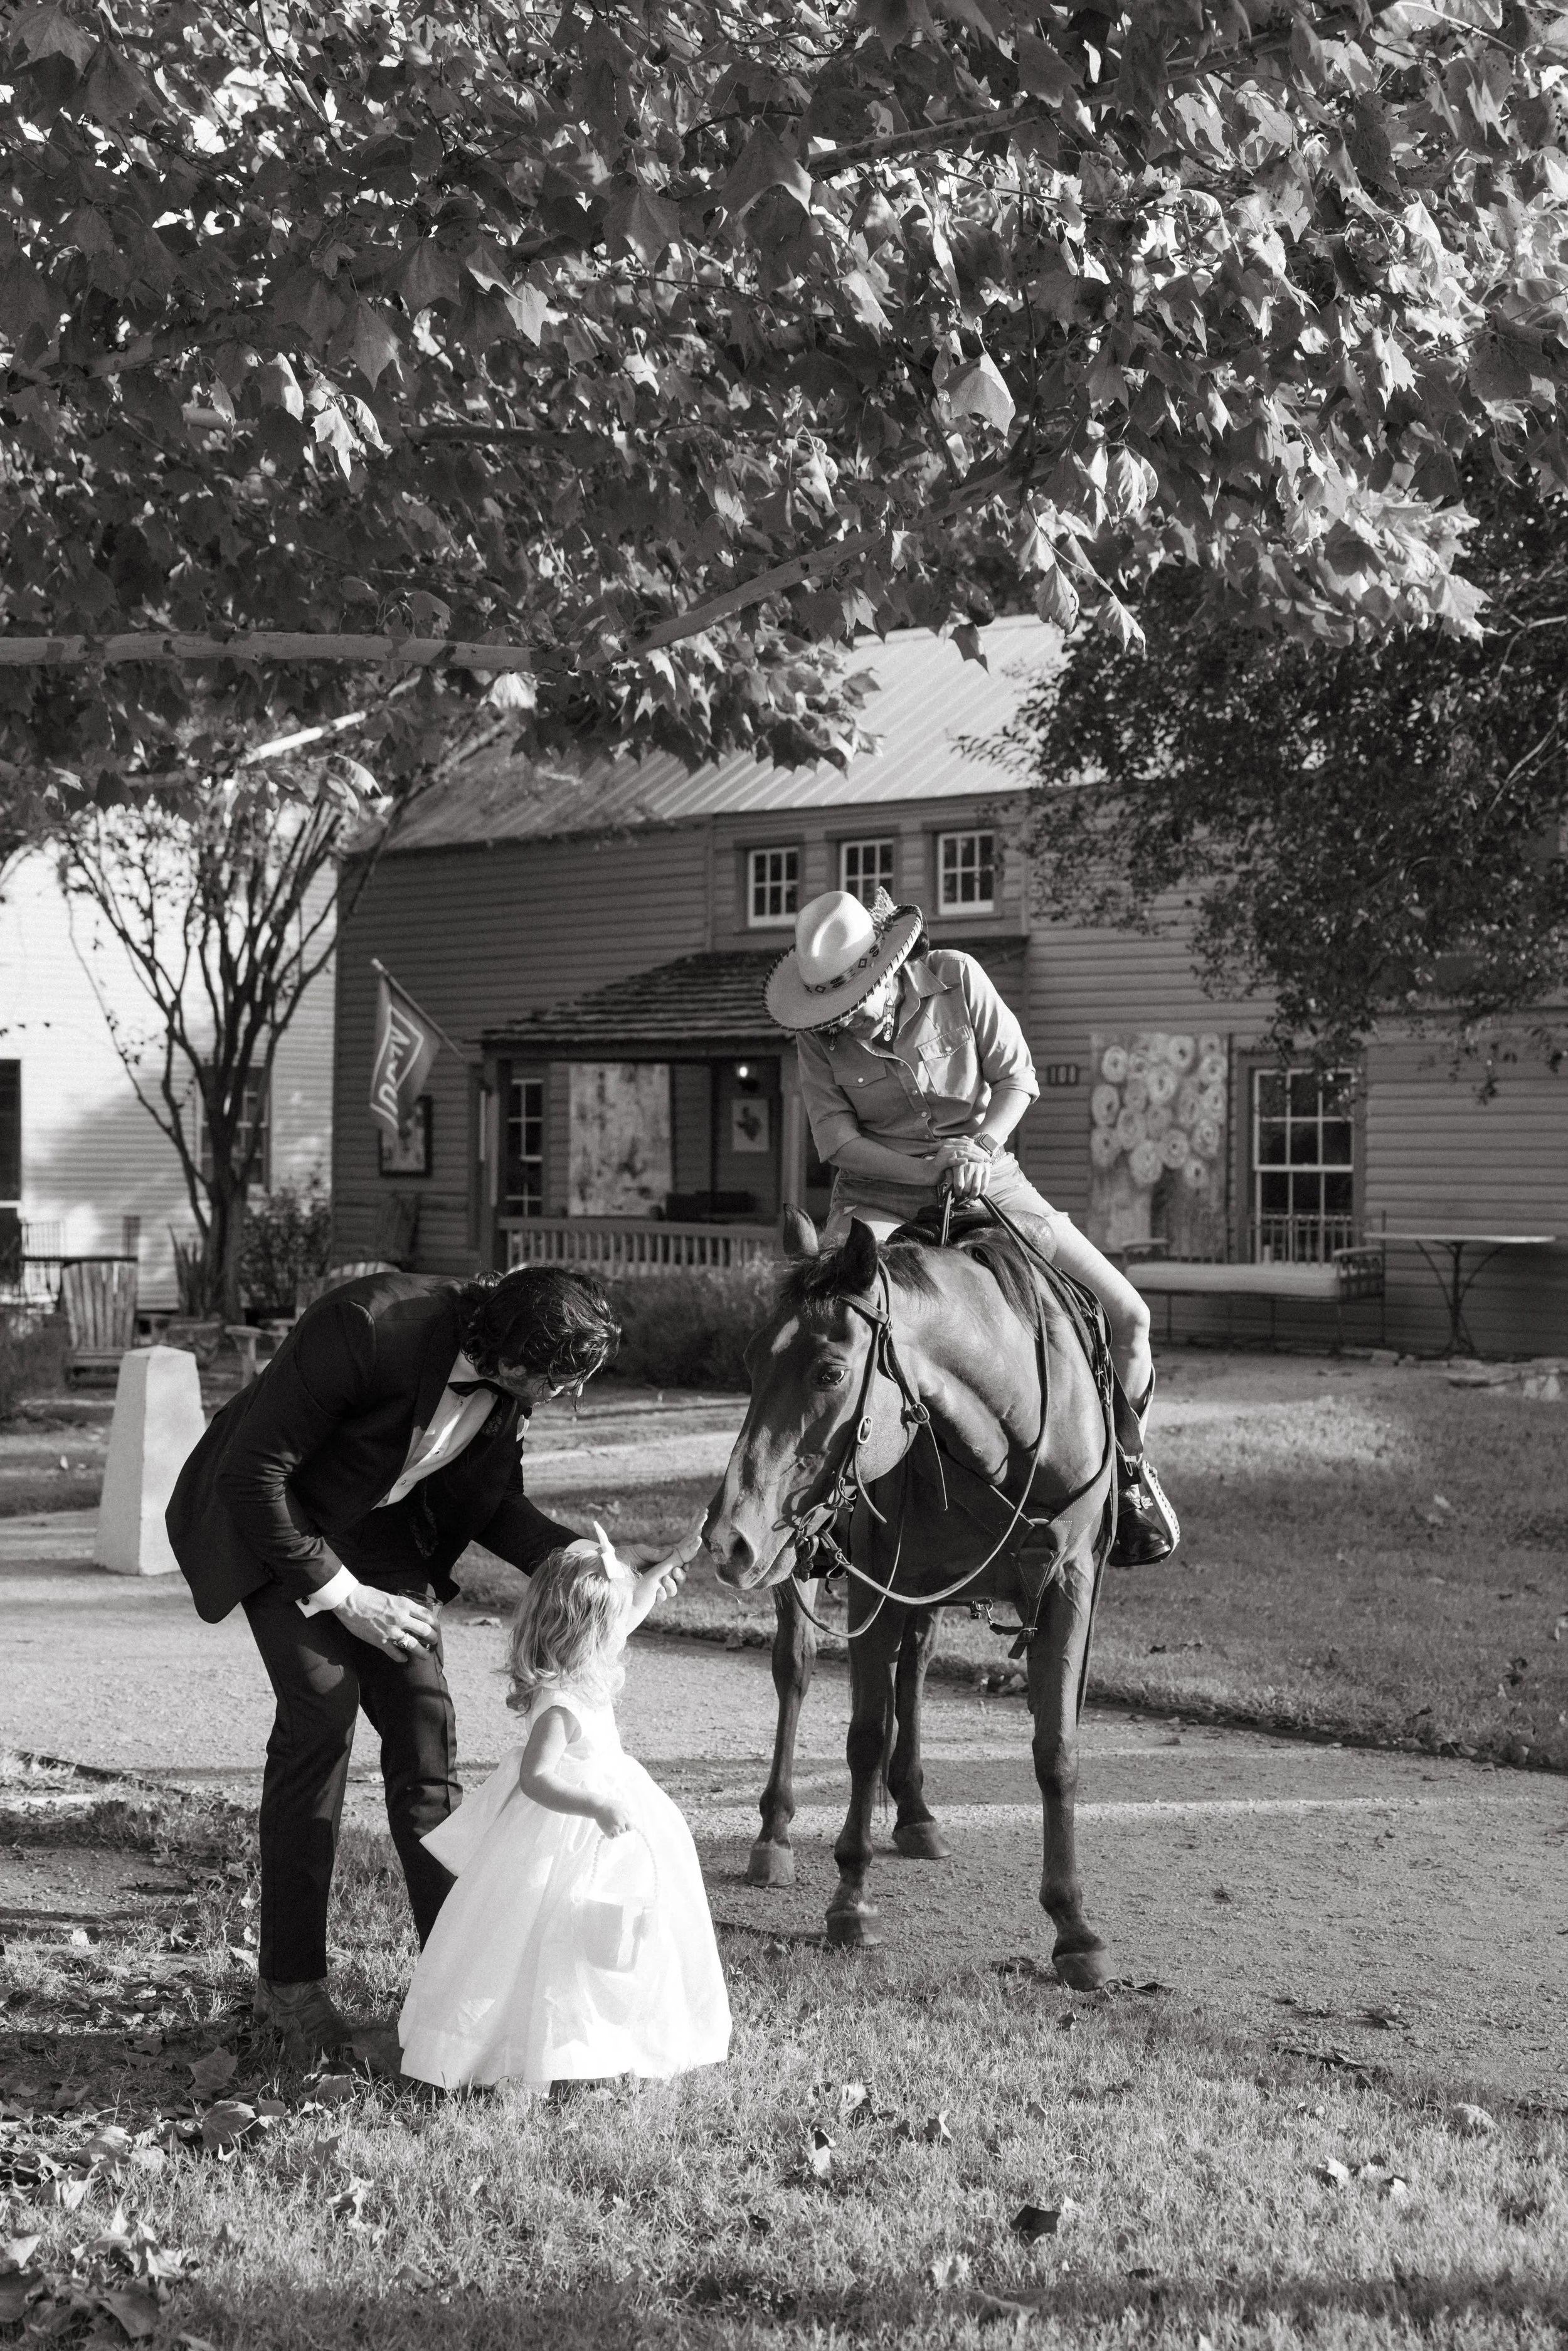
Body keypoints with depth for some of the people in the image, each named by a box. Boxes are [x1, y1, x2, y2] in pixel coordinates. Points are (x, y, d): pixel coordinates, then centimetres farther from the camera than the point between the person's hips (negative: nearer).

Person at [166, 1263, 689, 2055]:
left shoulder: (509, 1385, -16)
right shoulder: (365, 1328, -37)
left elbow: (496, 1507, 0)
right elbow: (252, 1472, -29)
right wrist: (342, 1596, -25)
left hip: (380, 1525, 6)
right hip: (268, 1515, -6)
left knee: (422, 1714, -5)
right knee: (321, 1704, -17)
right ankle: (288, 1982, -4)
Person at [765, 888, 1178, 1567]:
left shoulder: (956, 978, -10)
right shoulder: (817, 1034, -9)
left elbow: (1017, 1077, -4)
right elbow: (837, 1139, -10)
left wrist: (981, 1146, -21)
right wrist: (931, 1172, -23)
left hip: (988, 1179, 1)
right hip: (879, 1193, -1)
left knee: (1126, 1316, -7)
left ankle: (1125, 1463, 17)